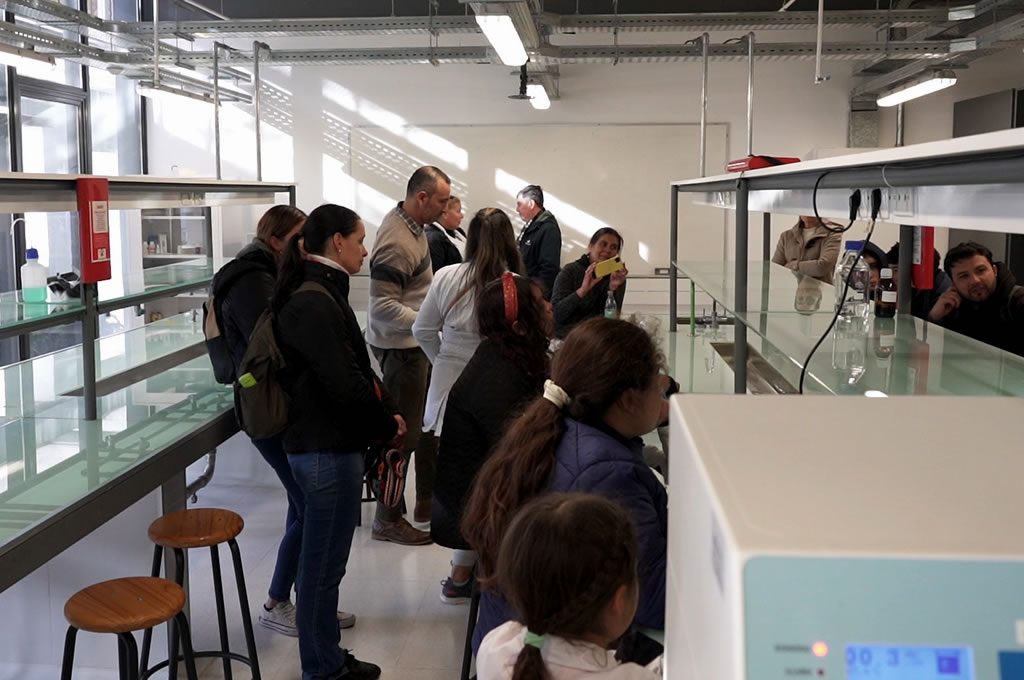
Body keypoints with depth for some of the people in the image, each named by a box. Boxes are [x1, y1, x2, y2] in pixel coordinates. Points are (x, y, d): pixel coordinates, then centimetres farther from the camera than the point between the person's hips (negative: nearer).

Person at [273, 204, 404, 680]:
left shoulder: (322, 293, 11)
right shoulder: (314, 303, -19)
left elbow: (356, 368, 13)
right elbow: (344, 382, -22)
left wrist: (386, 415, 1)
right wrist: (388, 424, -8)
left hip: (329, 444, 10)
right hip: (327, 449, -10)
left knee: (323, 561, 19)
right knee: (322, 565, 5)